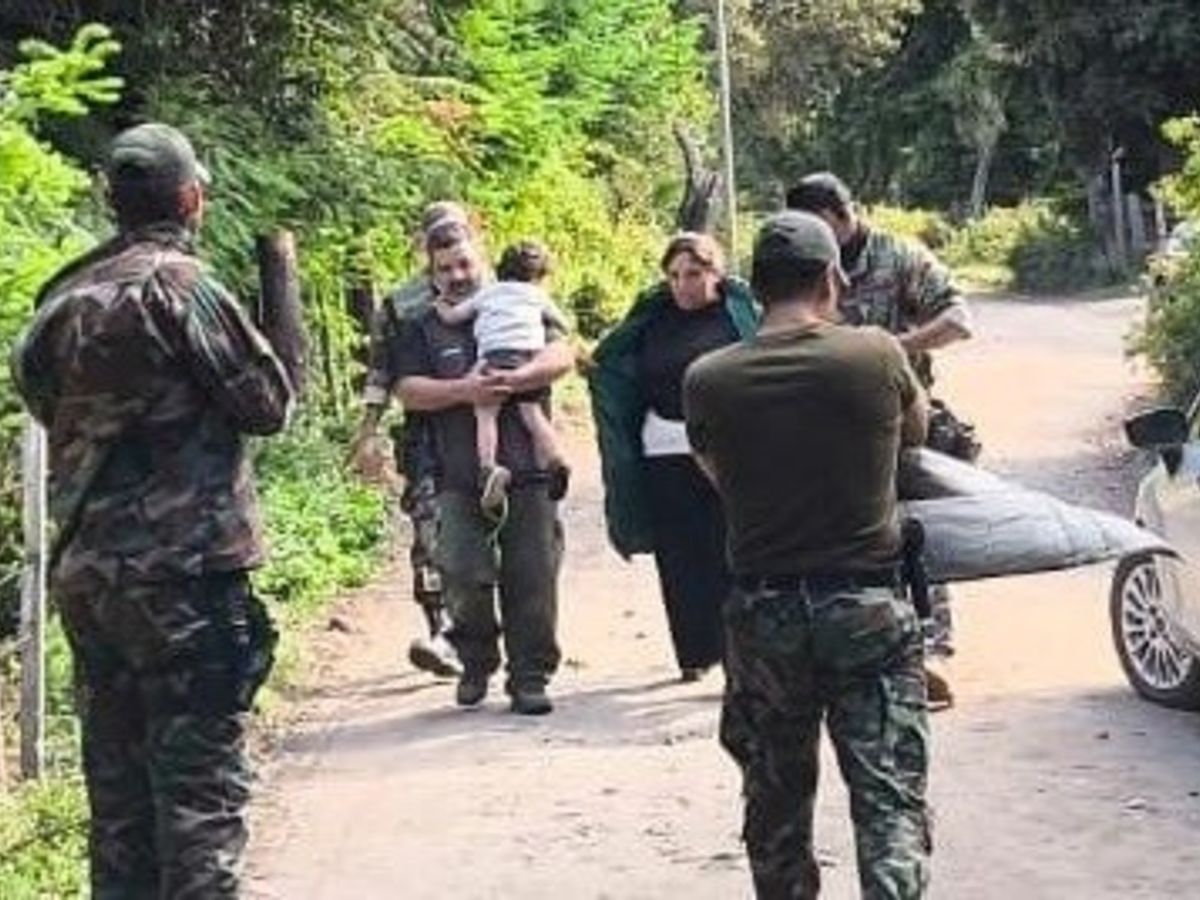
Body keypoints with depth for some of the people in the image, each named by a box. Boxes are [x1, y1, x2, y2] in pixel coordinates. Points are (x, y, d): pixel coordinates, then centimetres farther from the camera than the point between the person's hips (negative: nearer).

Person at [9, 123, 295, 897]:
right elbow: (271, 404, -6)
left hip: (85, 573, 7)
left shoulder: (66, 299, 11)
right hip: (182, 572, -7)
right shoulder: (179, 286, -11)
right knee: (201, 783, -4)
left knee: (120, 790, 13)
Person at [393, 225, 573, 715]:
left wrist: (513, 379, -17)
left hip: (527, 473, 0)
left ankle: (529, 679, 8)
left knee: (532, 579, -2)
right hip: (461, 480, 0)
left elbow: (562, 355, -1)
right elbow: (408, 392, 2)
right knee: (463, 577, -8)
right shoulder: (421, 329, 15)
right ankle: (476, 663, 17)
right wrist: (463, 390, -14)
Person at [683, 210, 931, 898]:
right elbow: (917, 430, 14)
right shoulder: (878, 356, -7)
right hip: (869, 605, -2)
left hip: (762, 611, 2)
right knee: (891, 798, 0)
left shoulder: (707, 382, -4)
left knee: (777, 800, 17)